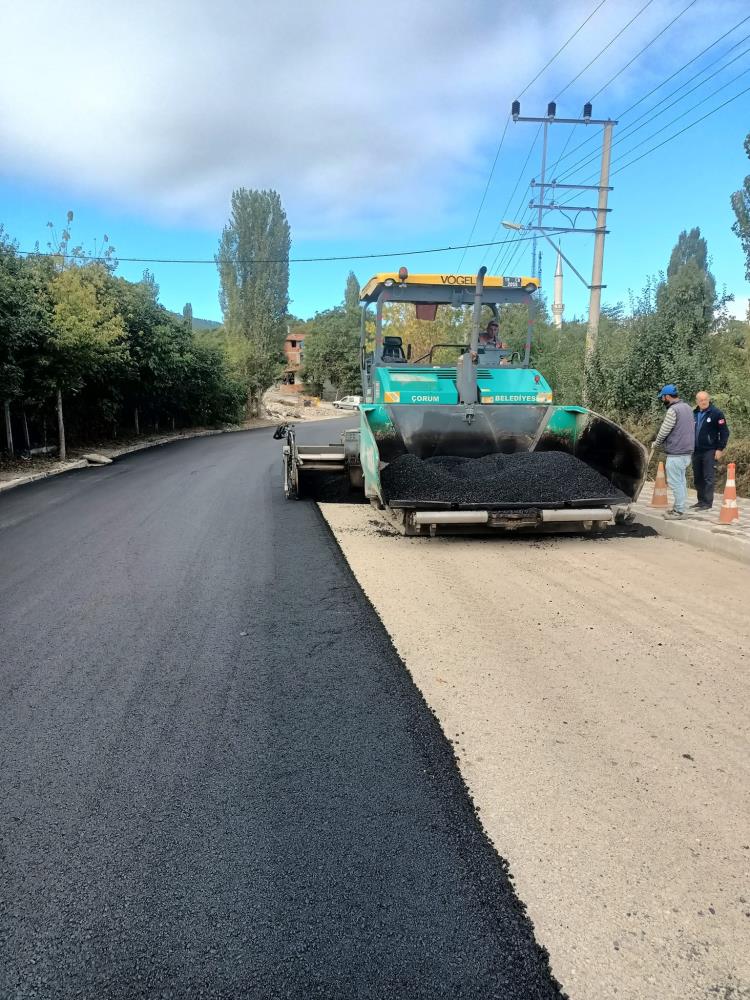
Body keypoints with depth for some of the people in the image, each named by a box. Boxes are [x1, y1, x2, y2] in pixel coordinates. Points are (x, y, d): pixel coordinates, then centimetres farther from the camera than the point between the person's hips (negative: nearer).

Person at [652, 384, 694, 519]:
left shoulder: (673, 410, -15)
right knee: (681, 481, 15)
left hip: (675, 453, -9)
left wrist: (656, 444, 5)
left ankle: (679, 511, -2)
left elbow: (664, 431, -13)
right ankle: (679, 507, 20)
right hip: (687, 451, 10)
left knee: (675, 482, -4)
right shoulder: (688, 407, 13)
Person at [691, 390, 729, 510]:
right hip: (696, 451, 6)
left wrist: (720, 449, -11)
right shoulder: (694, 414, 9)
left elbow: (725, 432, -7)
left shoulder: (716, 413, -7)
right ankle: (701, 500, 20)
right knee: (698, 478, 11)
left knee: (708, 478, -6)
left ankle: (707, 503, -3)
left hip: (710, 451, -6)